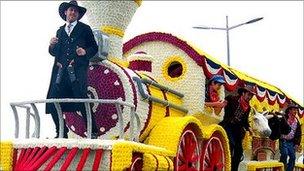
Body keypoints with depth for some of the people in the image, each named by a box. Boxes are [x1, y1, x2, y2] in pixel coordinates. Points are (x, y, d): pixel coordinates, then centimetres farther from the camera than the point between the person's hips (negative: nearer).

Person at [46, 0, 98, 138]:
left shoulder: (84, 29, 13)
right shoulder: (60, 31, 24)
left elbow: (94, 48, 10)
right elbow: (54, 52, 26)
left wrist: (86, 52, -10)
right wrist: (52, 45, 4)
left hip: (77, 70, -4)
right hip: (61, 70, 4)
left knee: (82, 100, -16)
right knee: (53, 103, -4)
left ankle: (93, 132, -7)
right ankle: (61, 133, 9)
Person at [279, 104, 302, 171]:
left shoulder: (296, 121, 12)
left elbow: (298, 133, 15)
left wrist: (297, 143, 8)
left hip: (291, 142, 5)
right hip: (283, 141, -5)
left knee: (293, 157, -3)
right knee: (284, 154, -21)